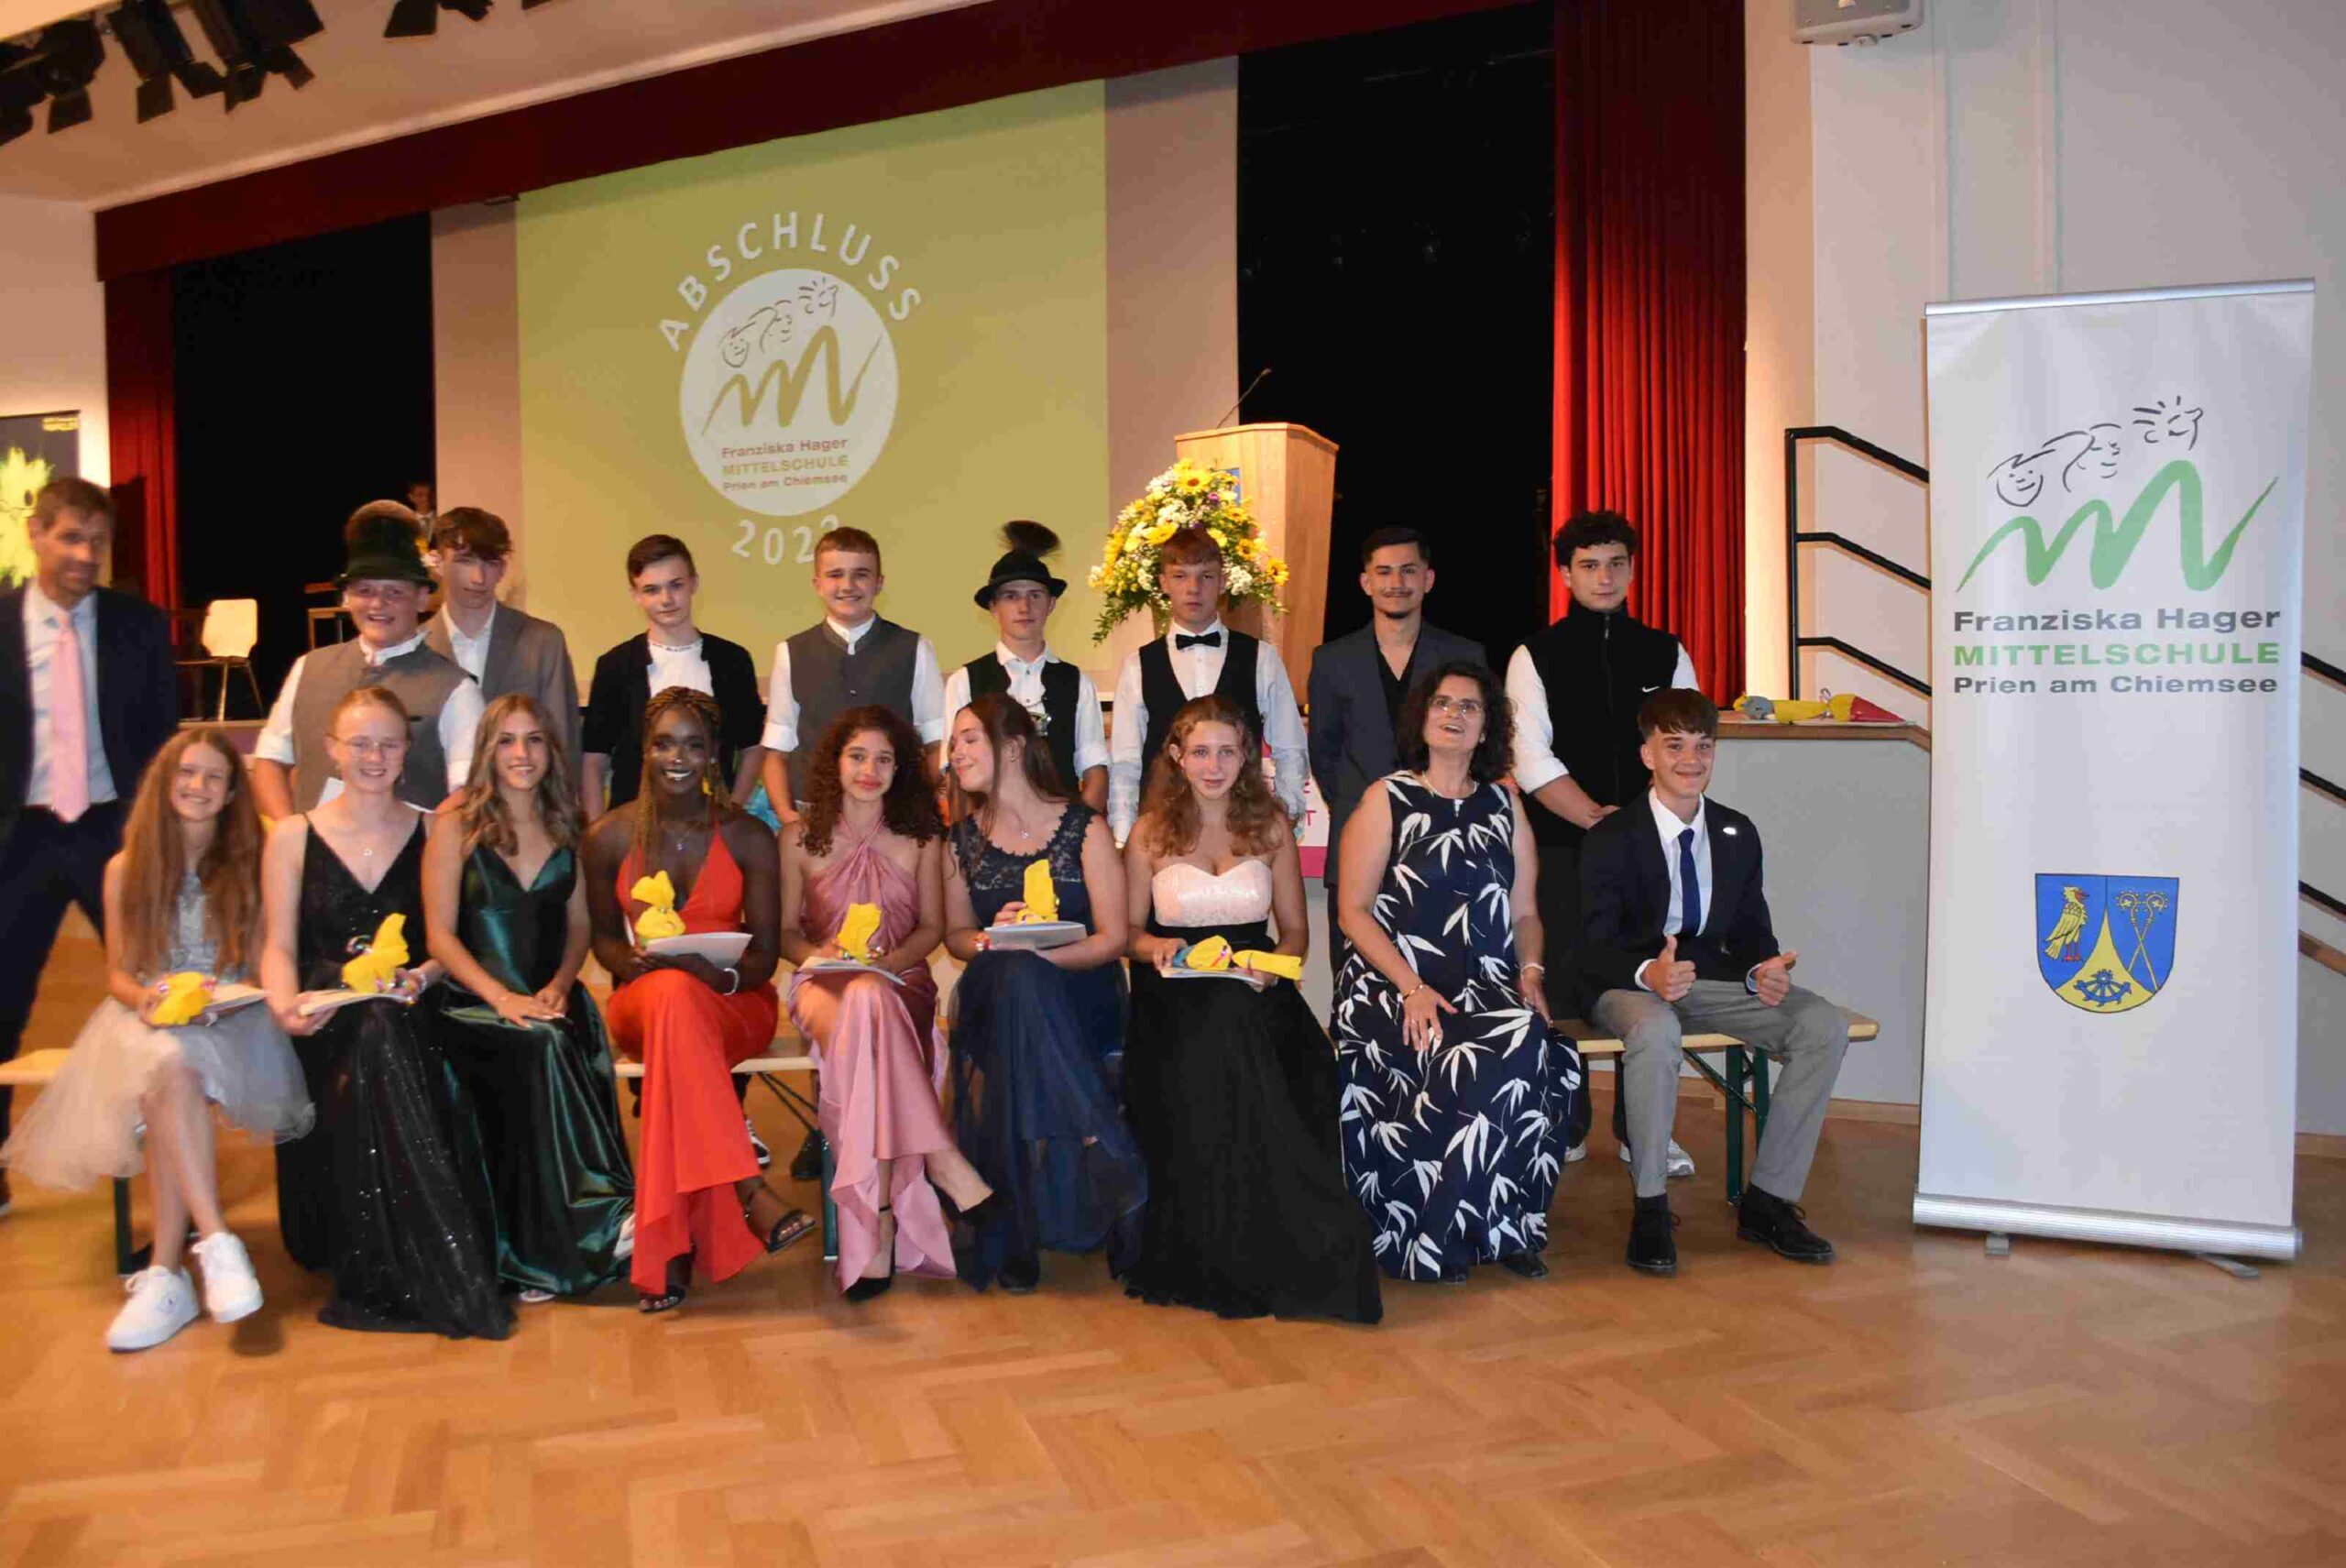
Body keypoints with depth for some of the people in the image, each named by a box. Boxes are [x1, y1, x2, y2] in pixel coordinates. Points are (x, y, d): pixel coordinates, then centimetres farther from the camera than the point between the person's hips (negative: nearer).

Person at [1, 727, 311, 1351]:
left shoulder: (248, 866, 7)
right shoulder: (127, 869, 10)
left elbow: (259, 970, 5)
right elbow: (118, 974, 11)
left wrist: (215, 1000, -15)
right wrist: (147, 1000, -12)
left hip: (229, 1020, -1)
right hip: (146, 1019, 1)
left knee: (167, 1085, -35)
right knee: (170, 1070, -36)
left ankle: (165, 1274, -33)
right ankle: (217, 1242, -39)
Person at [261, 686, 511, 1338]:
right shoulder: (292, 837, 12)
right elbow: (279, 946, 6)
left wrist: (422, 976, -15)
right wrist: (285, 1004, -14)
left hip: (408, 1016, 0)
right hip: (326, 1026, 0)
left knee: (383, 1033, -36)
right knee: (374, 1039, -35)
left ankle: (398, 1276, -26)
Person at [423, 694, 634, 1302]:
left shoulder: (565, 826, 13)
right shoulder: (457, 824, 1)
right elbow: (440, 935, -4)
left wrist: (559, 986, -6)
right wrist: (503, 998, -18)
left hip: (551, 1001, 3)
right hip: (471, 1002, -3)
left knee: (581, 1038, -31)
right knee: (543, 1048, -34)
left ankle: (542, 1254, -28)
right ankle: (600, 1218, -34)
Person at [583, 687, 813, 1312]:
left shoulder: (748, 836, 1)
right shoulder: (609, 837, 5)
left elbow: (764, 954, 0)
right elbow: (605, 937, 13)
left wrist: (723, 974, -24)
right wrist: (635, 963, -11)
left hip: (735, 1003, 0)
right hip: (640, 998, 1)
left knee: (680, 997, -38)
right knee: (672, 991, -38)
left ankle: (670, 1249, -40)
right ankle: (749, 1192, -46)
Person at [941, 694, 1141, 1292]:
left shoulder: (1083, 828, 1)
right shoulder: (964, 838, 12)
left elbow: (1112, 938, -3)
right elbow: (955, 935, 18)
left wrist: (1031, 953, -17)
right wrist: (993, 940, -6)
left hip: (1079, 992, -2)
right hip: (996, 994, 2)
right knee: (1014, 980, -36)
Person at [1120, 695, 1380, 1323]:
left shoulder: (1271, 826, 13)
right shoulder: (1150, 831, 10)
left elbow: (1295, 931, 15)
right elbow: (1129, 931, 12)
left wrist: (1271, 966, -7)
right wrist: (1158, 948, -11)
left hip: (1254, 989, 1)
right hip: (1176, 995, -1)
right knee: (1216, 1038, -35)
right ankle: (1223, 1253, -23)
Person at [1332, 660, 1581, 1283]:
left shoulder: (1504, 803, 18)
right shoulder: (1388, 800, 6)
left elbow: (1525, 911, 18)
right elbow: (1354, 912, -1)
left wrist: (1531, 974, -3)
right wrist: (1413, 987, -13)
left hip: (1489, 986, 4)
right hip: (1392, 984, -4)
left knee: (1544, 1052, -28)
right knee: (1477, 1063, -32)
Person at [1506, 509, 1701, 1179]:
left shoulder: (1667, 654, 10)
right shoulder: (1535, 658, 2)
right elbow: (1534, 763, -7)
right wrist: (1597, 818, -16)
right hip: (1560, 848, -2)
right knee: (1561, 981, 1)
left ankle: (1640, 1130, 16)